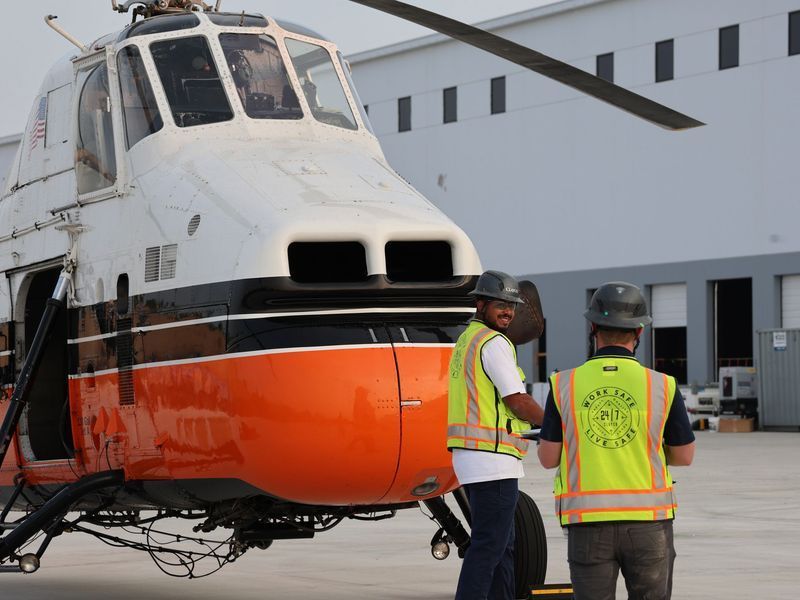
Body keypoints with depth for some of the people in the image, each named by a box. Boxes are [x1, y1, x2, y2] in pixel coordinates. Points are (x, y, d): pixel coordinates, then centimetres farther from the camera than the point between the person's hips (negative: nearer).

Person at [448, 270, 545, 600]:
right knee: (488, 546, -10)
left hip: (468, 456, 10)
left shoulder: (466, 340, 19)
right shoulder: (494, 342, -12)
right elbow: (518, 402, -13)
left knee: (503, 545, 15)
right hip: (492, 458, -10)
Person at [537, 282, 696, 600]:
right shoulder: (662, 386, -6)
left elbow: (548, 457, 1)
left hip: (587, 522, 0)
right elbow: (684, 455, 4)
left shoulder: (564, 385, -5)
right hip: (647, 520, 0)